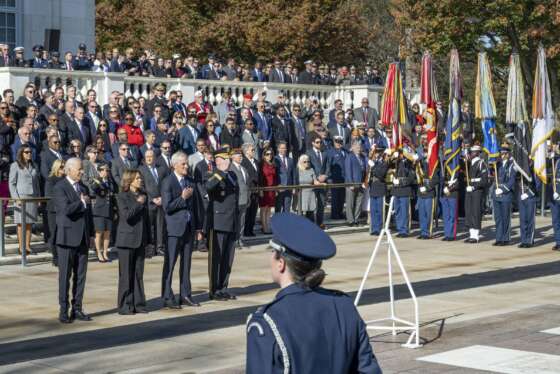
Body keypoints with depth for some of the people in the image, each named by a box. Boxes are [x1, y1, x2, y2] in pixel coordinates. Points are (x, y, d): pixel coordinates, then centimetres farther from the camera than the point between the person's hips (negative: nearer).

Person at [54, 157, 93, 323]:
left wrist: (90, 232, 12)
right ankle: (64, 310, 4)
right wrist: (82, 202, -8)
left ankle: (77, 308, 14)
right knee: (65, 275, -1)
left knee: (81, 275, 7)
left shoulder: (83, 188, 16)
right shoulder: (60, 187, -8)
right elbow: (66, 209, -23)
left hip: (83, 238, 7)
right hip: (67, 237, -7)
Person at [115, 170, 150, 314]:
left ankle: (138, 304, 12)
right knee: (126, 274, 0)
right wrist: (139, 204, -13)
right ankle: (124, 306, 5)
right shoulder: (122, 197, -6)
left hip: (140, 241, 5)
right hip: (126, 241, -5)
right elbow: (127, 215, -20)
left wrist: (148, 239, 12)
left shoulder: (143, 196, 12)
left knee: (139, 274, 7)